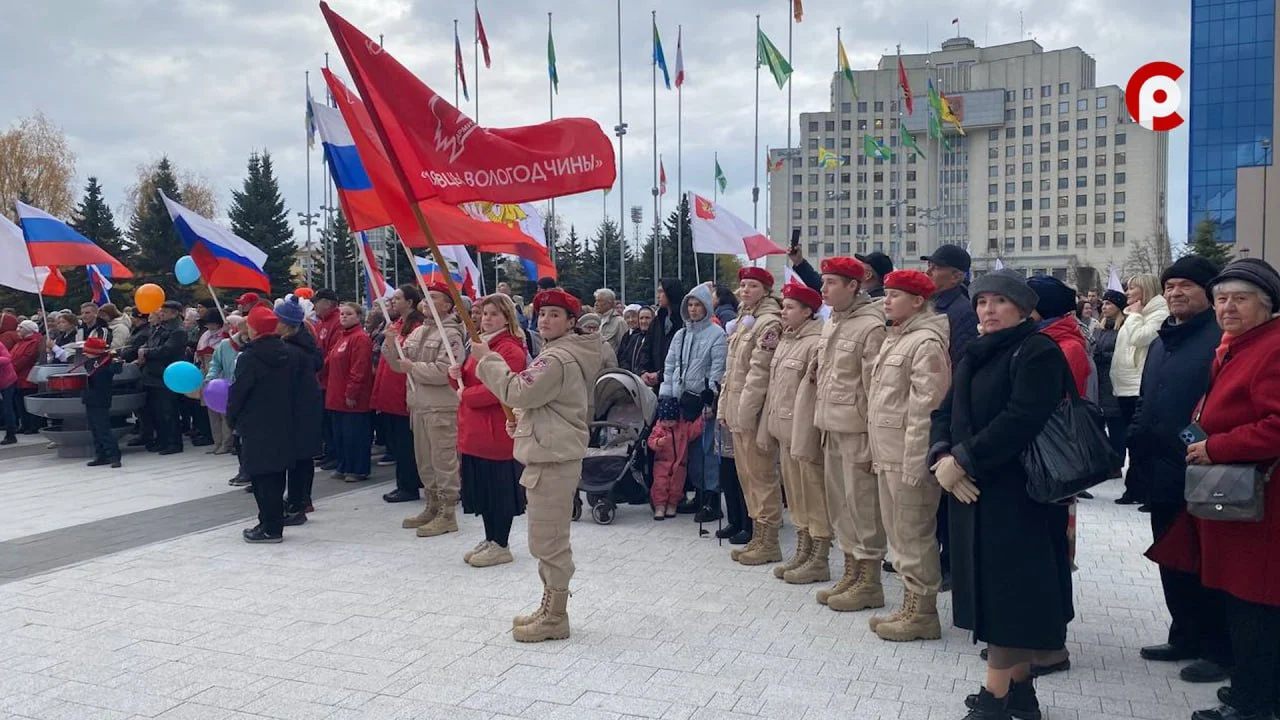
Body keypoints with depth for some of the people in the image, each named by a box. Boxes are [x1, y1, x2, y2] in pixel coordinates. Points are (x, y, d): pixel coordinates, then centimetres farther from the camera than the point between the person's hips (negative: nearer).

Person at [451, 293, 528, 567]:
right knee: (481, 487, 15)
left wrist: (466, 394, -13)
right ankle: (490, 540, 26)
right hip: (474, 431, 9)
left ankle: (501, 545, 11)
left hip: (497, 432, -9)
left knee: (499, 488, 0)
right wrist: (457, 375, -1)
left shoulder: (511, 350, -13)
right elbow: (468, 381, 21)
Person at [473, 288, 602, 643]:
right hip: (550, 455, 11)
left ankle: (555, 617, 7)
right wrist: (523, 416, 11)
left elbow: (519, 391, -23)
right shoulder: (561, 353, 18)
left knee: (548, 540, -3)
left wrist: (487, 359, -13)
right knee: (550, 539, 18)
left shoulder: (559, 358, -18)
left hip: (553, 459, -11)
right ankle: (550, 607, 29)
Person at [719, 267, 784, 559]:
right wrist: (725, 406, 15)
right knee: (747, 474, 13)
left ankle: (767, 542, 4)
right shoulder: (744, 320, 17)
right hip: (738, 410, 9)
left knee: (761, 475, -4)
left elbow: (760, 371, -18)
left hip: (754, 412, -9)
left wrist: (745, 411, -20)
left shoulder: (769, 322, -11)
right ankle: (757, 534, 22)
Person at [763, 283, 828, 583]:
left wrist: (806, 436, -22)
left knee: (813, 494, 1)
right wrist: (769, 428, 15)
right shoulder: (785, 340, 14)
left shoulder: (817, 343, -15)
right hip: (784, 430, 9)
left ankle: (819, 560, 10)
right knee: (795, 494, 16)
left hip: (805, 429, -9)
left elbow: (819, 389, -20)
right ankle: (802, 553, 26)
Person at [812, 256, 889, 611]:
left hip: (857, 431, -9)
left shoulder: (871, 326, -13)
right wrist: (823, 423, 15)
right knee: (838, 502, 14)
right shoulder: (831, 324, 13)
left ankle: (869, 581, 10)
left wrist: (872, 442, -16)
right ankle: (851, 572, 26)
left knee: (862, 503, -1)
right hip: (832, 428, 9)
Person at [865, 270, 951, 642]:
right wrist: (879, 454, 16)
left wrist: (913, 464, -21)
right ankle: (910, 604, 27)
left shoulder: (926, 343, -14)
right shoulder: (894, 339, 16)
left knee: (914, 535, 0)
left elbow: (924, 409, -19)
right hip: (888, 455, 10)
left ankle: (922, 612, 12)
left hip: (909, 457, -10)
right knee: (897, 533, 16)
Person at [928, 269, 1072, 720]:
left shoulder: (1038, 352, -9)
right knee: (993, 590, 12)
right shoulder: (975, 356, 17)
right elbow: (946, 412, 10)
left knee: (1009, 592, -3)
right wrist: (941, 457, -9)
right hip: (972, 491, 8)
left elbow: (1022, 420, -21)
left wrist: (962, 460, -19)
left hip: (1017, 494, -8)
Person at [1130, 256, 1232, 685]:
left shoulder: (1221, 339, -12)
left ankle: (1219, 650, 15)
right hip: (1162, 474, 9)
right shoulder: (1161, 341, 16)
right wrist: (1138, 454, 15)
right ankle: (1185, 638, 30)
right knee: (1171, 561, 17)